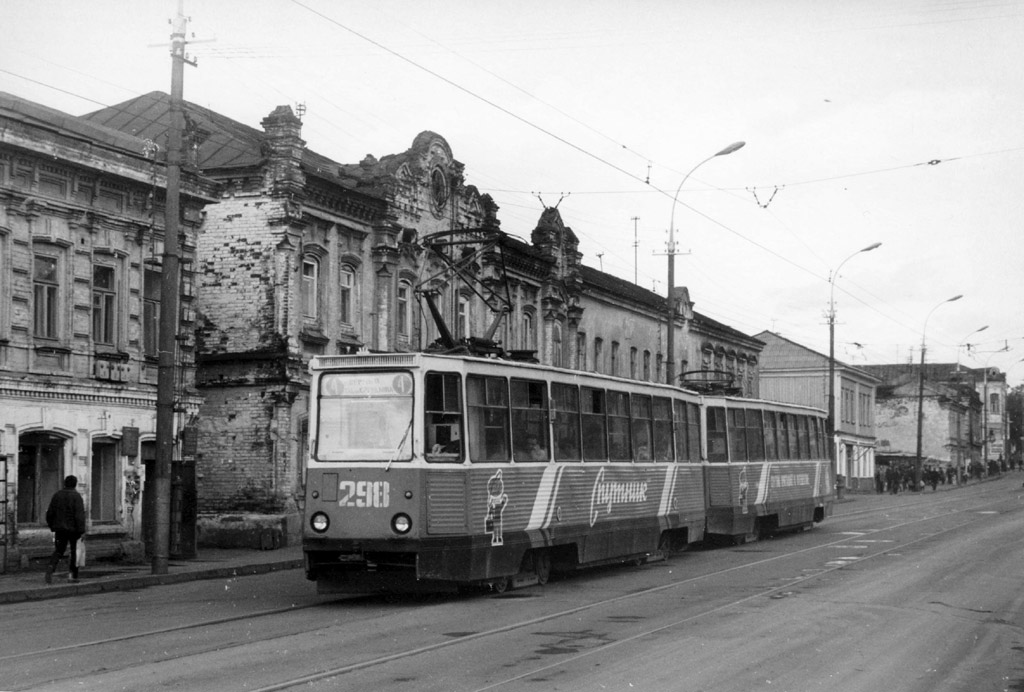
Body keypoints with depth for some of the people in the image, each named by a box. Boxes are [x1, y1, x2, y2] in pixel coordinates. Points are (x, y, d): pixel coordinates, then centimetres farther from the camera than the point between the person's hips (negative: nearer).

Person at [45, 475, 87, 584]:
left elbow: (50, 513, 8)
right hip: (73, 529, -4)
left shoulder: (57, 495, 5)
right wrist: (82, 531, -14)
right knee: (75, 551, 9)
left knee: (58, 551, 8)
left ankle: (51, 568, -18)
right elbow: (80, 515, -17)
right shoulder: (76, 496, -11)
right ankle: (73, 575, 11)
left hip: (59, 529, 4)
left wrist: (52, 527, 20)